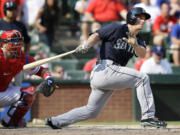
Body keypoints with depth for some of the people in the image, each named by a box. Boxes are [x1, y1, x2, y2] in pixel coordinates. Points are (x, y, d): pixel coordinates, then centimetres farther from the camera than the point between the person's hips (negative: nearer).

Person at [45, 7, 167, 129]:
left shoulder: (138, 40, 16)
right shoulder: (117, 28, -3)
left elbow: (142, 54, -4)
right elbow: (97, 35, -6)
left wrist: (135, 45, -24)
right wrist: (87, 45, -25)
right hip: (104, 70, -9)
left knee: (92, 111, 13)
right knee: (142, 78, -14)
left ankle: (55, 121, 20)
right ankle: (148, 117, -15)